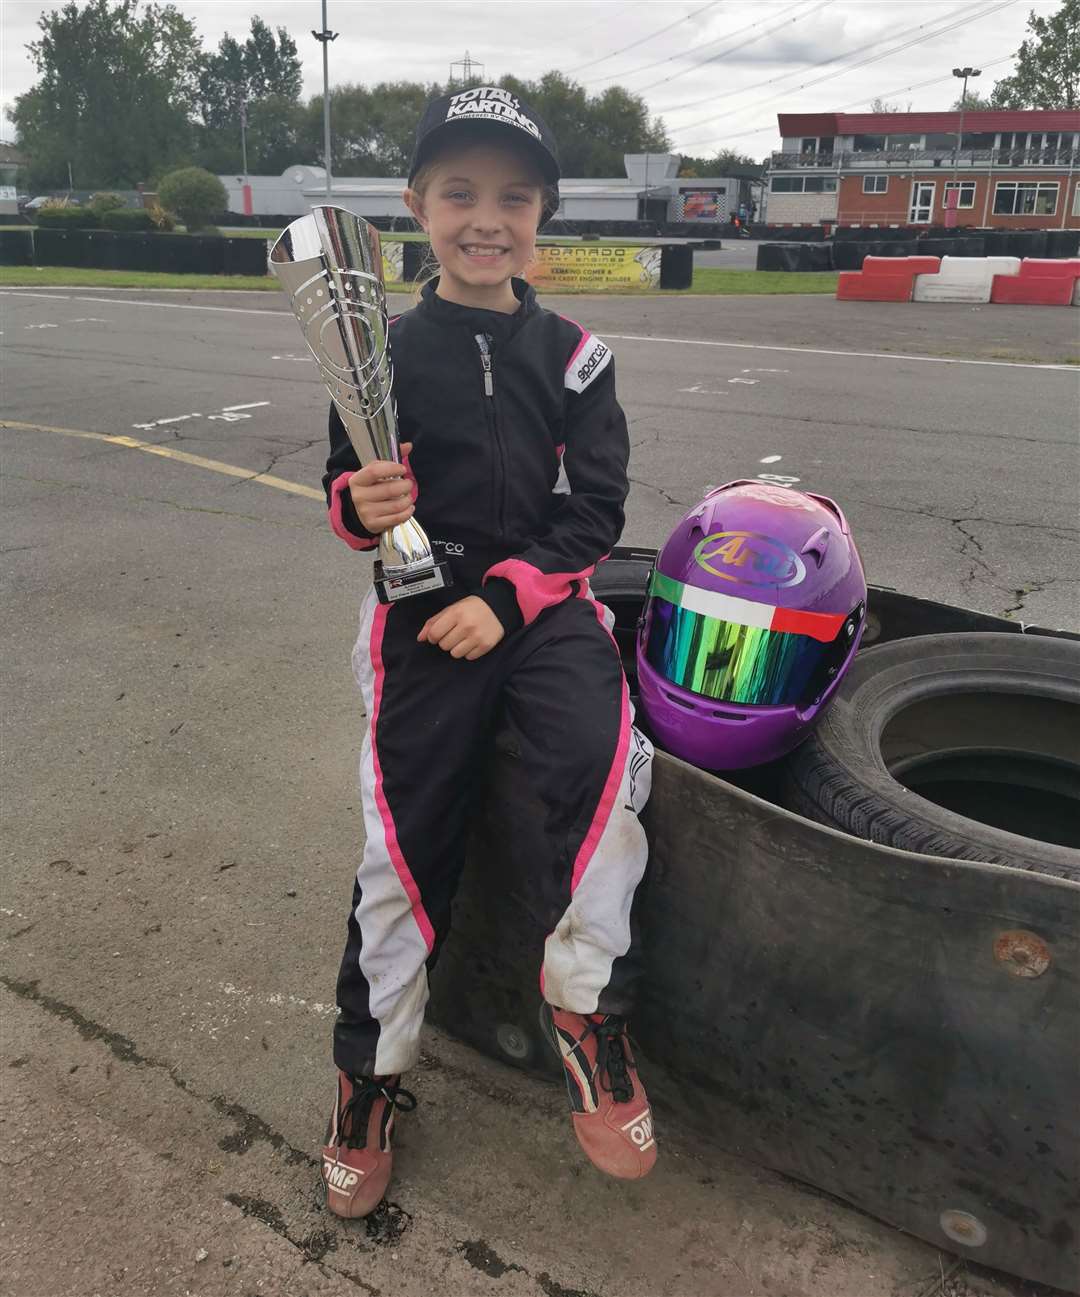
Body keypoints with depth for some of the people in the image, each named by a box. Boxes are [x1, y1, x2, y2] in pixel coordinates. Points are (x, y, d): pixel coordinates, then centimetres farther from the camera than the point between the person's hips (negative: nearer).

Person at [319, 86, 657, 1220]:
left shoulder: (572, 355, 4)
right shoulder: (386, 353, 3)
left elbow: (594, 510, 0)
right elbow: (348, 494, 7)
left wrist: (505, 595, -12)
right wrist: (361, 506, -17)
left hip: (542, 603, 1)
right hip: (420, 615, 0)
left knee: (605, 760, -27)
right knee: (406, 843, -2)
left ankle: (582, 999, -3)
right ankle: (372, 1071, 20)